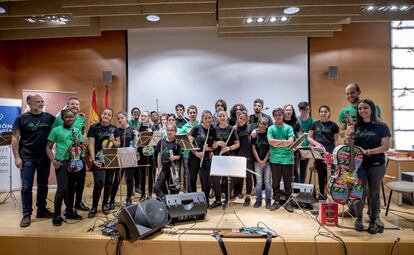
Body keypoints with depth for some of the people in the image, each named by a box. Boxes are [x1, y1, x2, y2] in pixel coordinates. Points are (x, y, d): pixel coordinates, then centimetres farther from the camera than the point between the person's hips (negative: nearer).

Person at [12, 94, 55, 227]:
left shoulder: (49, 117, 2)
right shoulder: (22, 118, -2)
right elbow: (15, 138, -2)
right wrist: (17, 157, -8)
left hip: (44, 157, 2)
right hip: (27, 158, -2)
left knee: (43, 185, 12)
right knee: (26, 187, 2)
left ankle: (41, 210, 27)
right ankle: (27, 214, 13)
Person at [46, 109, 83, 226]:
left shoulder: (77, 131, 10)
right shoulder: (56, 130, -1)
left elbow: (81, 147, 13)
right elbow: (48, 147, -1)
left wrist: (77, 143, -9)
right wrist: (53, 161, -12)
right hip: (61, 162, -4)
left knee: (71, 187, 12)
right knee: (62, 188, -10)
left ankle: (69, 211, 26)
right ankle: (56, 215, 5)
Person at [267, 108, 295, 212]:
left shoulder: (288, 128, 4)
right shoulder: (271, 128, 4)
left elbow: (291, 141, -9)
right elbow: (270, 141, -11)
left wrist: (276, 143, -9)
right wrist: (284, 141, -10)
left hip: (287, 159, 0)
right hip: (275, 159, 0)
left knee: (288, 182, 8)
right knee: (275, 182, 9)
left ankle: (288, 202, 21)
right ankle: (276, 201, 21)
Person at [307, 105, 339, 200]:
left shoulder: (333, 125, 4)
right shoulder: (315, 124, 9)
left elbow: (336, 141, 4)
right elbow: (309, 137, 11)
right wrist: (316, 143, -7)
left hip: (329, 153, -2)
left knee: (329, 174, -5)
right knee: (320, 174, 10)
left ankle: (329, 194, 6)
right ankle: (321, 194, 22)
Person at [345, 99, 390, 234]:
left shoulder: (381, 126, -2)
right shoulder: (355, 126, 4)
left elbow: (385, 146, -8)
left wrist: (367, 151, -20)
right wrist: (348, 136, -13)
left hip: (376, 164, -1)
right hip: (359, 163, 1)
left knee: (374, 193, 7)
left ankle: (374, 221, 25)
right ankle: (359, 219, 19)